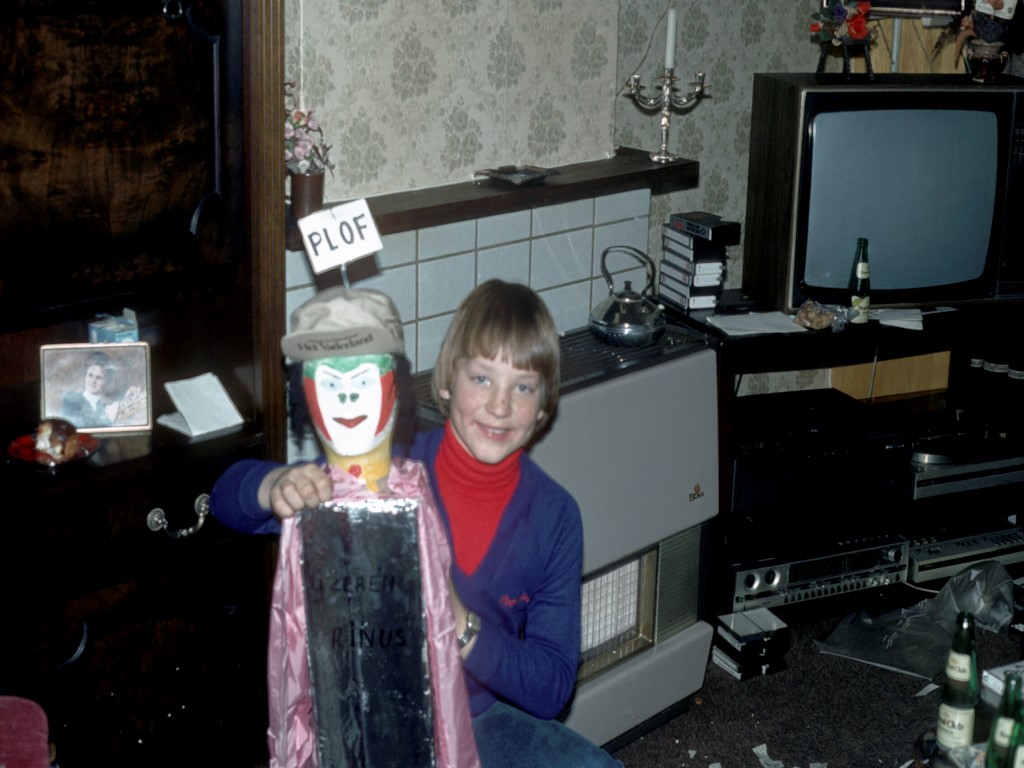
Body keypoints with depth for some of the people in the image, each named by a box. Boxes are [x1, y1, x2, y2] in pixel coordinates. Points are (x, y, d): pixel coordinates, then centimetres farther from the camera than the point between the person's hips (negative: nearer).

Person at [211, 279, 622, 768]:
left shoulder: (554, 515, -6)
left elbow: (552, 690, -9)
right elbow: (228, 499, -9)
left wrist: (459, 626, -26)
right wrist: (278, 487, -32)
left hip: (479, 723, 2)